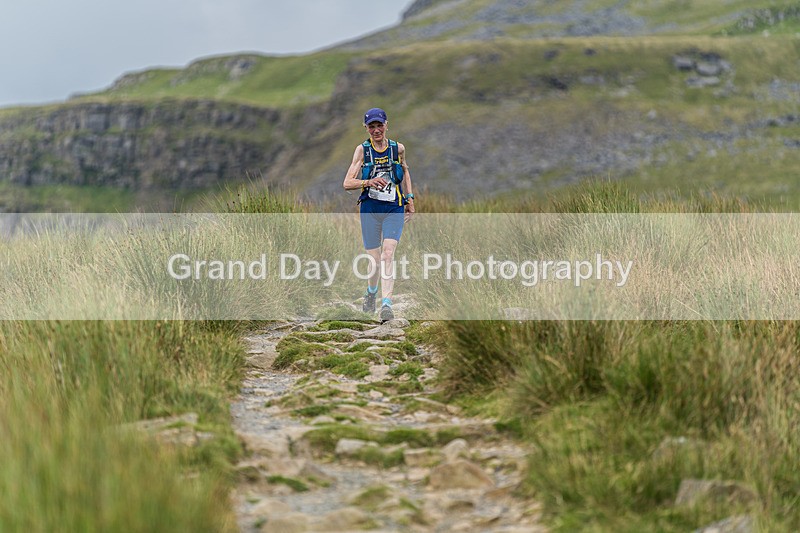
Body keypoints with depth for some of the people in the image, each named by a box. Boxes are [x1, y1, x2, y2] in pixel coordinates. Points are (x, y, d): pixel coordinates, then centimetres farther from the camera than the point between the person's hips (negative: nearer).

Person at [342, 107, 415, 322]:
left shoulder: (398, 148, 4)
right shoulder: (362, 149, -1)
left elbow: (405, 170, 25)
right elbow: (347, 183, -5)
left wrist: (409, 198, 20)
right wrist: (369, 182, -22)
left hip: (394, 209, 0)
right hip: (370, 209, 0)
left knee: (388, 253, -18)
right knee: (375, 261, 4)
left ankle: (386, 304, -23)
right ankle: (371, 293, 36)